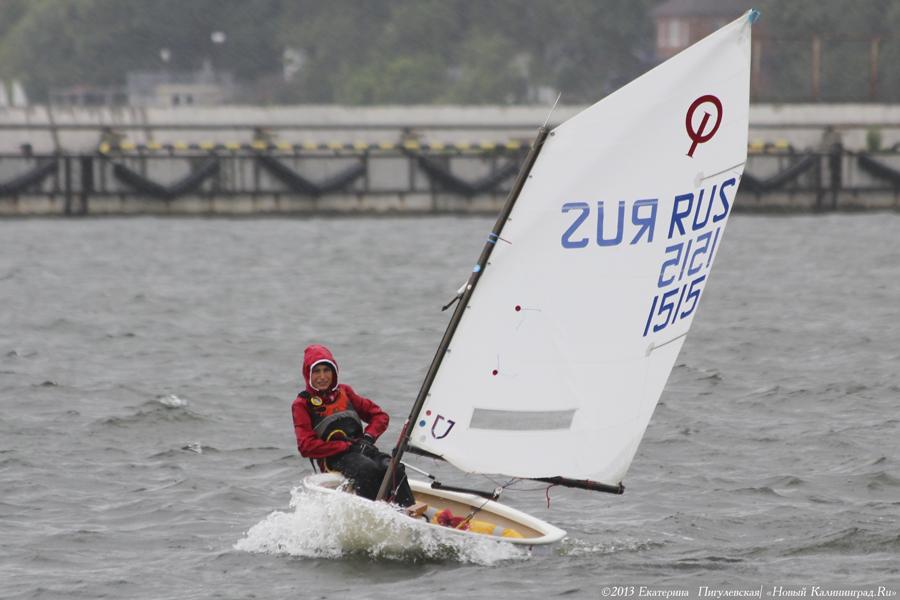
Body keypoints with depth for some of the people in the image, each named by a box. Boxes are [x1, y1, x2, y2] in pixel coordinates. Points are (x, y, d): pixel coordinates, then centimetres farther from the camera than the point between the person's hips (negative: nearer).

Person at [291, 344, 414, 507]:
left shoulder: (344, 392, 23)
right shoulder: (303, 404, 9)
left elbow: (380, 415, 24)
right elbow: (306, 446, -4)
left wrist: (369, 437, 2)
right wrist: (347, 446, -11)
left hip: (363, 449, 4)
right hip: (335, 458, -4)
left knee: (395, 468, -27)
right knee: (368, 468, -37)